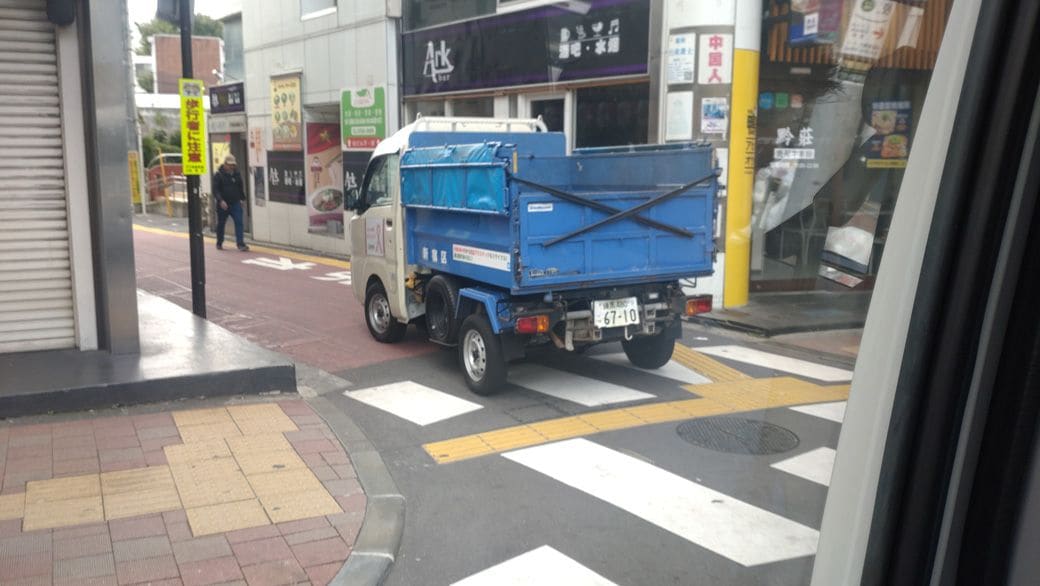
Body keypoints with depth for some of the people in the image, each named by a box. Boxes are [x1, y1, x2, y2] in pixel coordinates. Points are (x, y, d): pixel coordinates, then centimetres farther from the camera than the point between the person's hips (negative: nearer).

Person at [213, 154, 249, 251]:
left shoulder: (237, 174, 9)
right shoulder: (219, 175, -7)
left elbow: (240, 188, 21)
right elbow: (215, 190, -14)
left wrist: (242, 198, 20)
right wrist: (221, 200, -25)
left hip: (235, 203, 3)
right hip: (223, 205, -3)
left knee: (239, 222, -9)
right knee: (221, 224, 10)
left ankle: (240, 244, -12)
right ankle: (219, 244, 26)